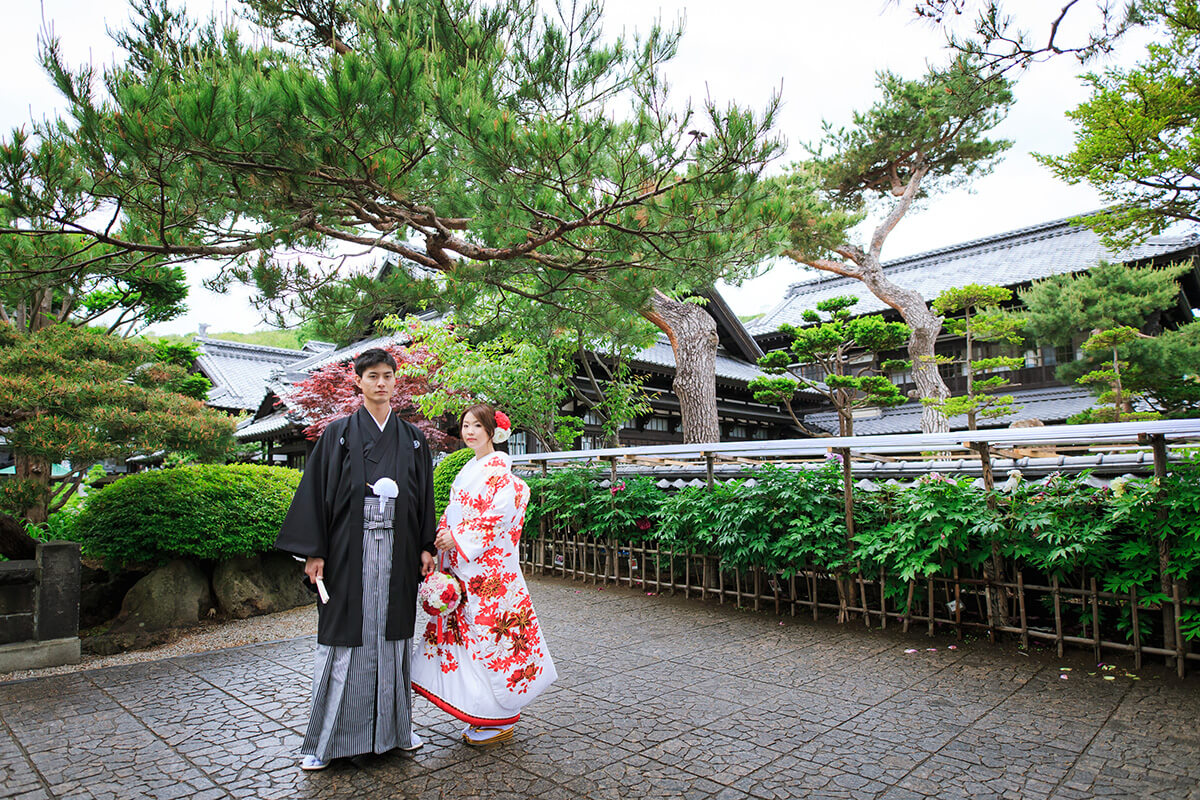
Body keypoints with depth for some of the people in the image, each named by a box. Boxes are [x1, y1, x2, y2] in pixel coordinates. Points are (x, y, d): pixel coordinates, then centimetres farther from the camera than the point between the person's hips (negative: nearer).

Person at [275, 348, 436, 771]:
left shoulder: (412, 438, 9)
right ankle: (324, 740, 16)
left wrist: (426, 547, 4)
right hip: (349, 551, -2)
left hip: (396, 554, 2)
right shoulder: (338, 434, 2)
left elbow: (425, 496, 10)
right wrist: (314, 553, -8)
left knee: (392, 636, 10)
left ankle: (394, 728, 25)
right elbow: (316, 492, -2)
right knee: (345, 639, 2)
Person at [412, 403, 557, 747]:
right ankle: (480, 712, 25)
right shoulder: (469, 469, 16)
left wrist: (458, 540, -18)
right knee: (464, 631, 12)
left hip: (489, 568, -9)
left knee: (488, 633, -3)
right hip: (463, 568, 9)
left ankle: (499, 722, 11)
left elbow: (496, 516, -19)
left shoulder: (498, 469, -11)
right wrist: (444, 533, 4)